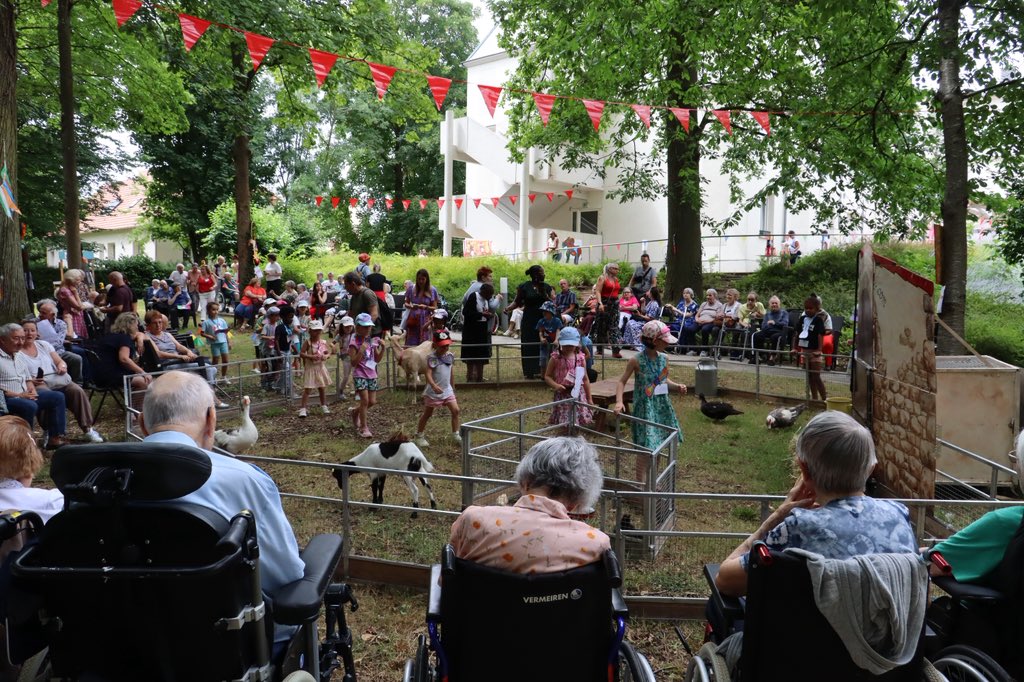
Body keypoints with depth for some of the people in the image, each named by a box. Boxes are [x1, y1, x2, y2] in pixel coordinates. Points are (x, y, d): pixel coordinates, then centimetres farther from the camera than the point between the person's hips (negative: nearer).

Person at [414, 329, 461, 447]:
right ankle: (419, 436, 24)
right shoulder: (432, 358, -18)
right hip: (434, 392, -5)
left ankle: (455, 435, 9)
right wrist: (434, 386, -43)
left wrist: (452, 386, 22)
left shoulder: (450, 356, 2)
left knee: (455, 410, -3)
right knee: (427, 414, 9)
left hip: (447, 390, 5)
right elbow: (428, 374, -27)